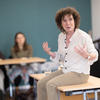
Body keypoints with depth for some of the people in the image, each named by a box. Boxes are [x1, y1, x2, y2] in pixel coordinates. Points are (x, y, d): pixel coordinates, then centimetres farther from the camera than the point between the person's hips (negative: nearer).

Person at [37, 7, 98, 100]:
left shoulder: (83, 36, -14)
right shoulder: (61, 36, 6)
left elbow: (95, 56, -7)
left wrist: (86, 55, -29)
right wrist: (49, 53, -3)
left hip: (80, 73, -7)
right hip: (65, 71, 7)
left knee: (50, 85, -23)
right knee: (41, 84, -7)